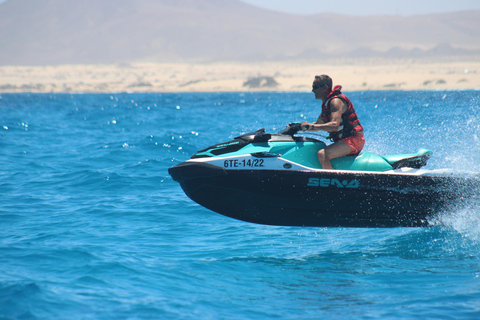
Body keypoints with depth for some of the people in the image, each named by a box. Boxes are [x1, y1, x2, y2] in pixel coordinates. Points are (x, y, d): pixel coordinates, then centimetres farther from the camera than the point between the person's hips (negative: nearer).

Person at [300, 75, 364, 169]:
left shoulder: (336, 101, -16)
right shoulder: (326, 103, 15)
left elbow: (334, 125, -29)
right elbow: (319, 124, 26)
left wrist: (311, 126, -30)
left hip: (353, 140, -11)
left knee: (322, 154, -29)